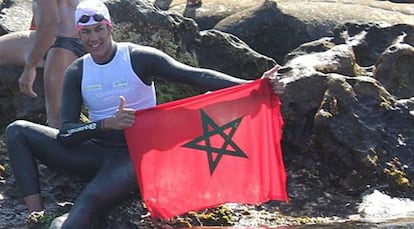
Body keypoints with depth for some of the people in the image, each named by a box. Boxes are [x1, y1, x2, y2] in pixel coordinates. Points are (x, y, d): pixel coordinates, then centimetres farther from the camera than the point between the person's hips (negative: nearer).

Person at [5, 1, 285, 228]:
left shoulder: (139, 58, -8)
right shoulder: (76, 72, 2)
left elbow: (196, 76, -16)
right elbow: (65, 133, -7)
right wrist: (107, 124, -26)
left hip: (132, 156, -5)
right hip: (94, 152, 5)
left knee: (88, 200, -36)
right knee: (18, 131, -11)